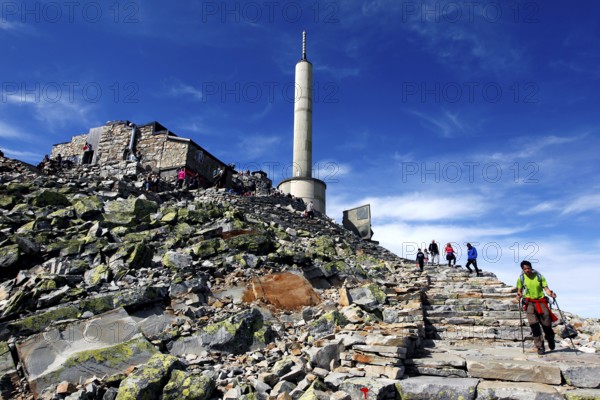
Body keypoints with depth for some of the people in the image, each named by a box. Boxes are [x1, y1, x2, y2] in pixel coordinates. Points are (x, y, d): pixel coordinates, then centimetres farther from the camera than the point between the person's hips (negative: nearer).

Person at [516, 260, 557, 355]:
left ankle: (550, 339, 38)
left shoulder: (539, 276, 1)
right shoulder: (521, 278, 2)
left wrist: (551, 294, -23)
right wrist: (519, 295, -12)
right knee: (533, 324, -13)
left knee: (546, 324, 4)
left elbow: (546, 288, -3)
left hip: (541, 302, 0)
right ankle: (540, 347, -4)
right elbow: (519, 291, 9)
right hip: (529, 303, 0)